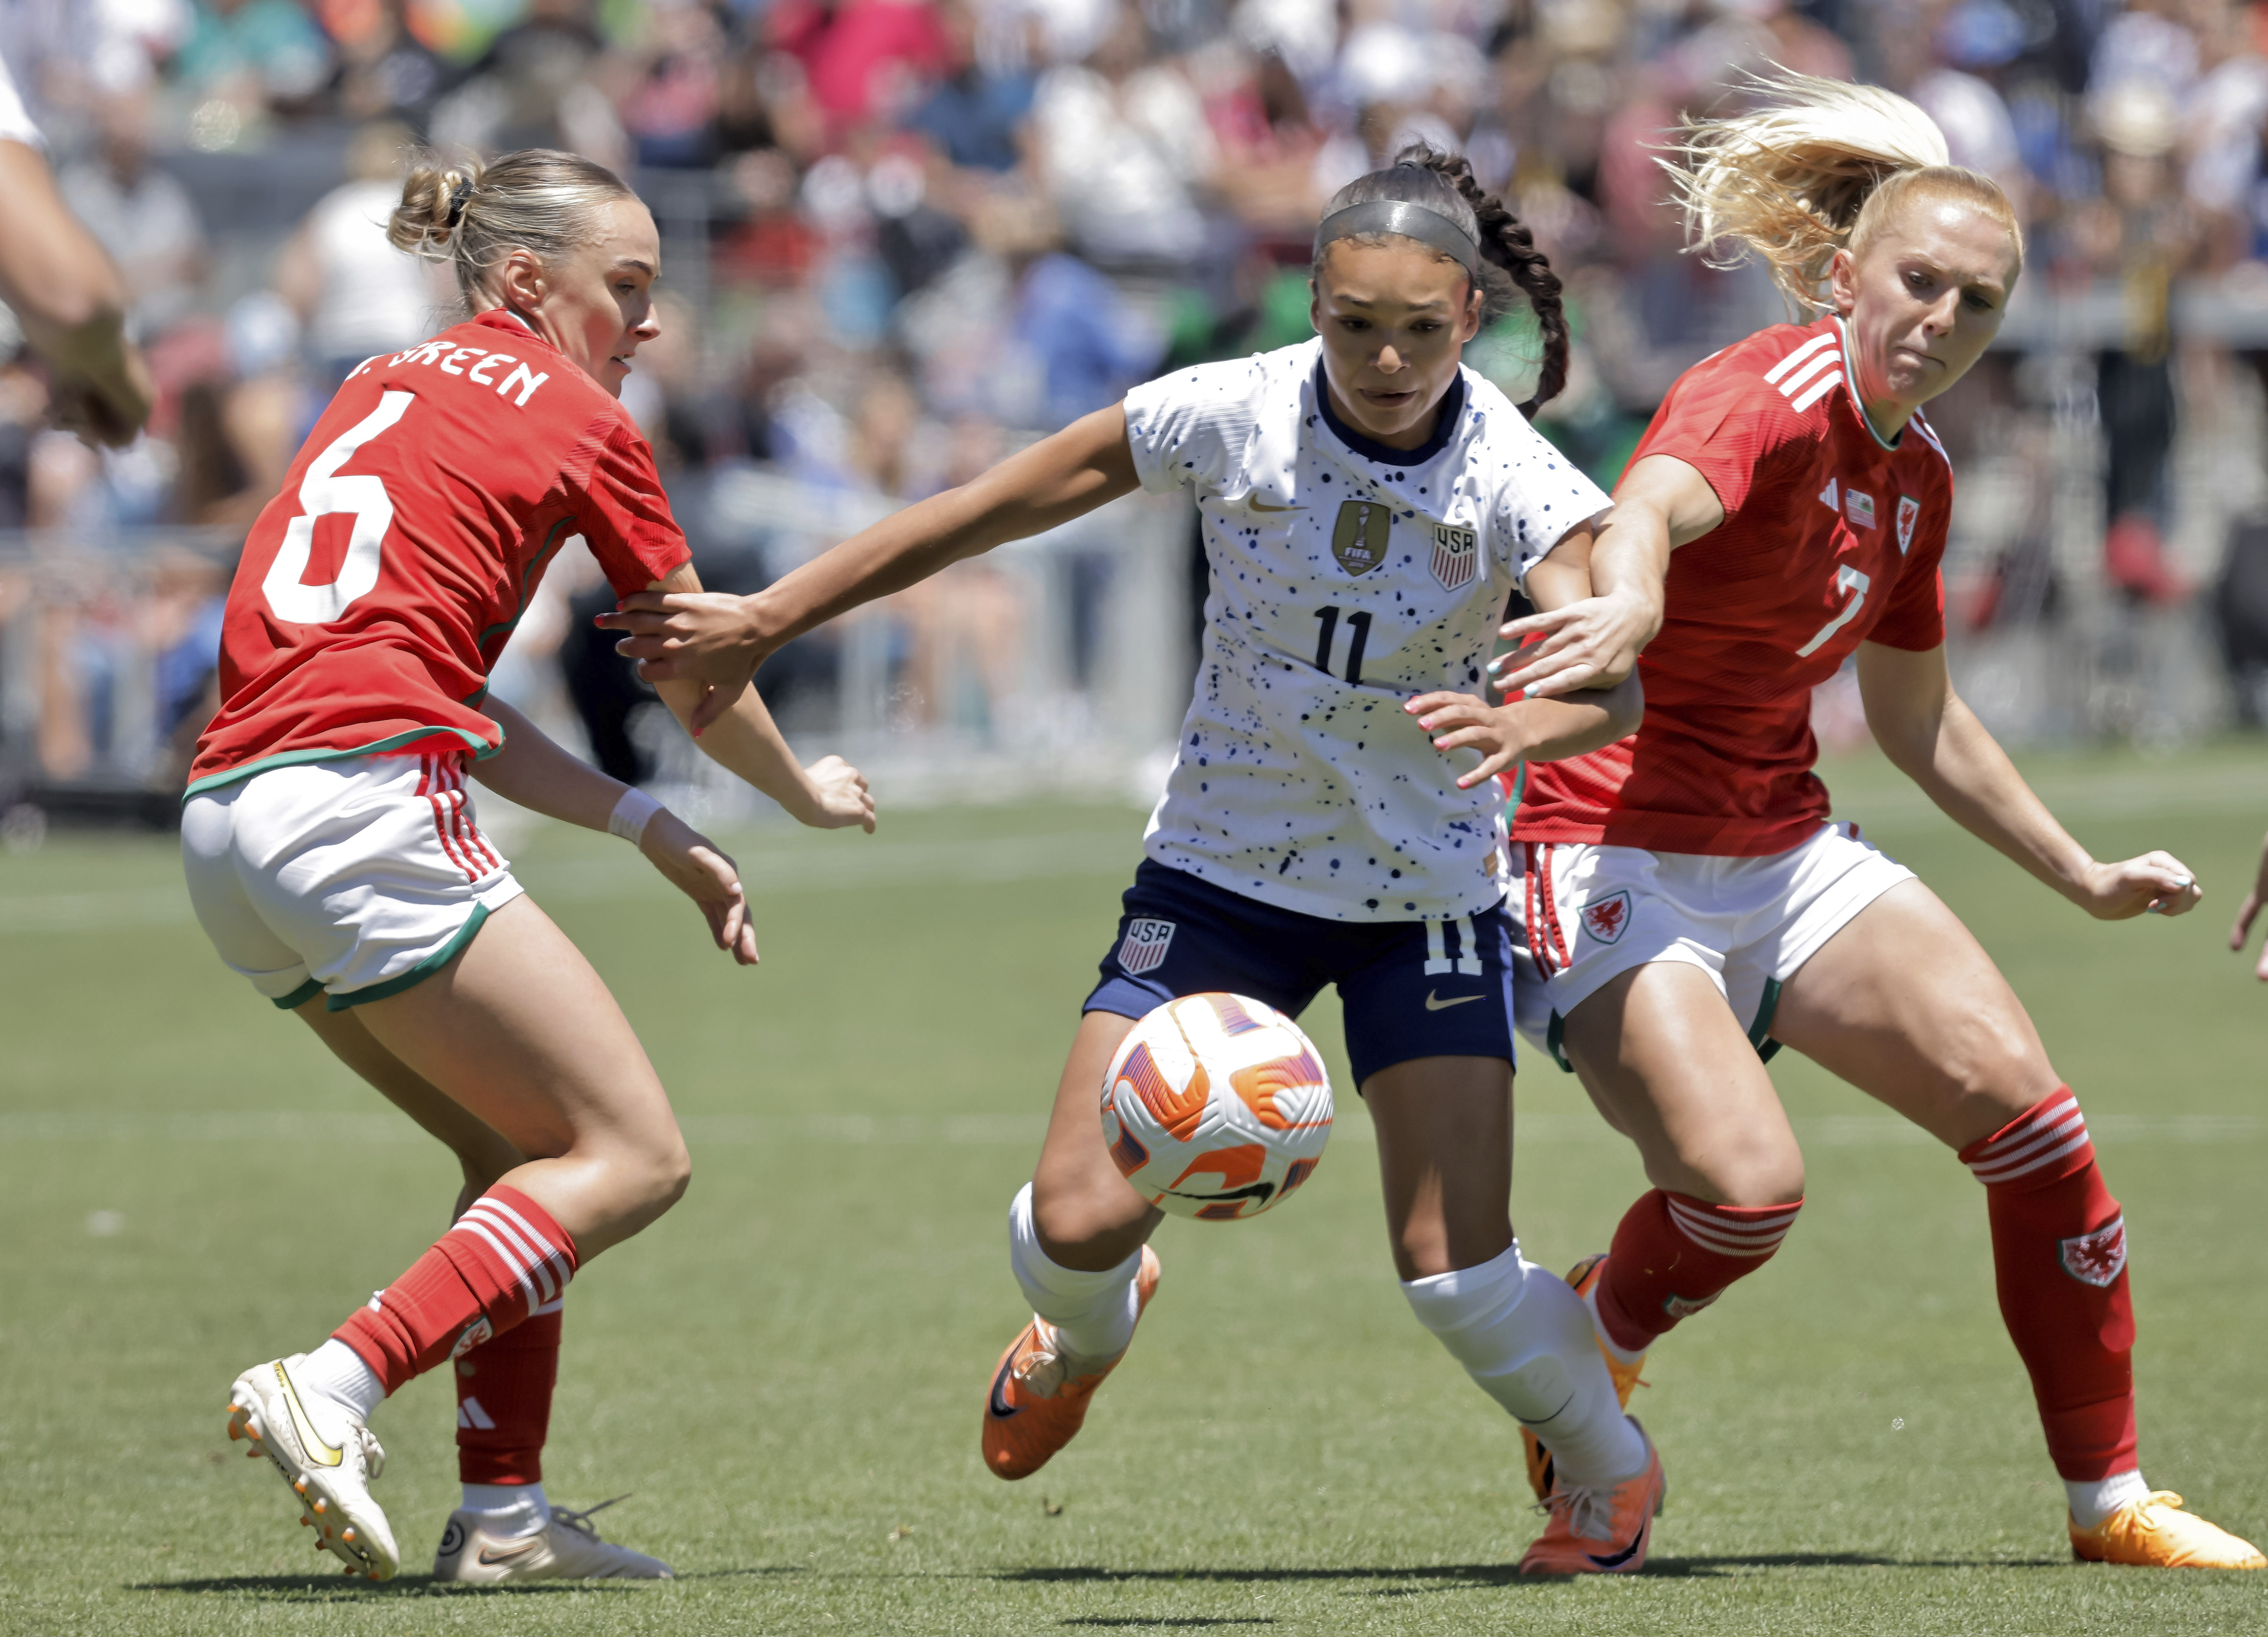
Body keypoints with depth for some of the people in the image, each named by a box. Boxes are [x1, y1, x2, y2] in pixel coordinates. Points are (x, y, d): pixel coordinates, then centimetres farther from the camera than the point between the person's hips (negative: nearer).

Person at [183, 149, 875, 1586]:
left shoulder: (387, 392, 24)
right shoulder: (578, 425, 4)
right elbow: (698, 679, 15)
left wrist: (648, 828, 22)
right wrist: (804, 789, 35)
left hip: (229, 818, 9)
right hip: (360, 808, -9)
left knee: (523, 1146, 19)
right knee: (633, 1155, -4)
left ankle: (505, 1508, 11)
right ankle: (336, 1387, -18)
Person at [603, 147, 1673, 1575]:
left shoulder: (1509, 473, -17)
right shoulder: (1230, 415, -15)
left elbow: (1616, 672, -30)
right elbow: (988, 512, -6)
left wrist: (1531, 725, -53)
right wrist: (767, 621, -3)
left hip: (1425, 891, -1)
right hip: (1224, 867, 1)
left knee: (1456, 1268, -12)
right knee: (1077, 1219, -11)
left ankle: (1611, 1469, 22)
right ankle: (1087, 1332, 30)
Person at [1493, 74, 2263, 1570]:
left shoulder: (1917, 475, 9)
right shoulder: (1773, 399, -18)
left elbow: (1919, 719, 24)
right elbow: (1652, 506, -42)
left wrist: (2085, 877, 28)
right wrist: (1628, 603, -66)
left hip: (1786, 853, 8)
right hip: (1614, 849, -8)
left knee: (2027, 1110, -7)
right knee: (1748, 1183, -25)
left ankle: (2111, 1501, 4)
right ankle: (1592, 1345, 10)